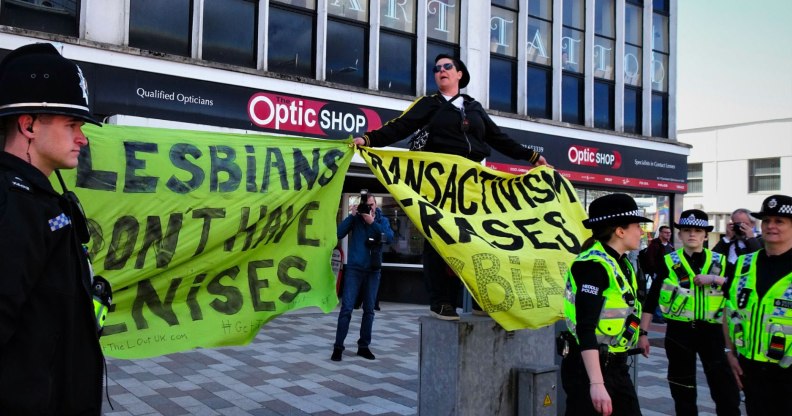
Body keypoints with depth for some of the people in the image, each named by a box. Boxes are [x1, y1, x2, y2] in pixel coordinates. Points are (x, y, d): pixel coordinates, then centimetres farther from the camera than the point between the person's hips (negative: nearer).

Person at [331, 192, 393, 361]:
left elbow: (390, 238, -11)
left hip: (373, 271, 2)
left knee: (369, 310, 8)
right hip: (354, 269, -2)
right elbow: (340, 233, -10)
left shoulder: (382, 220, 6)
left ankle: (364, 346, 18)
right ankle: (338, 346, -2)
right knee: (346, 308, -7)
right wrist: (352, 215, -15)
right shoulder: (355, 219, 2)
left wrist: (373, 223, -16)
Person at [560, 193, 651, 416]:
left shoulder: (621, 263, 9)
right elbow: (585, 328, -27)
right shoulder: (594, 265, -20)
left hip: (616, 366, 9)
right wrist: (596, 383, -33)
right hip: (588, 367, -9)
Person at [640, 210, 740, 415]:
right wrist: (643, 333, -3)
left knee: (726, 387, -3)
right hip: (678, 331, -1)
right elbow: (651, 300, 0)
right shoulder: (669, 262, 0)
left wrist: (716, 279, -14)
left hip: (711, 330, 1)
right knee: (682, 389, 11)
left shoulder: (720, 261, 6)